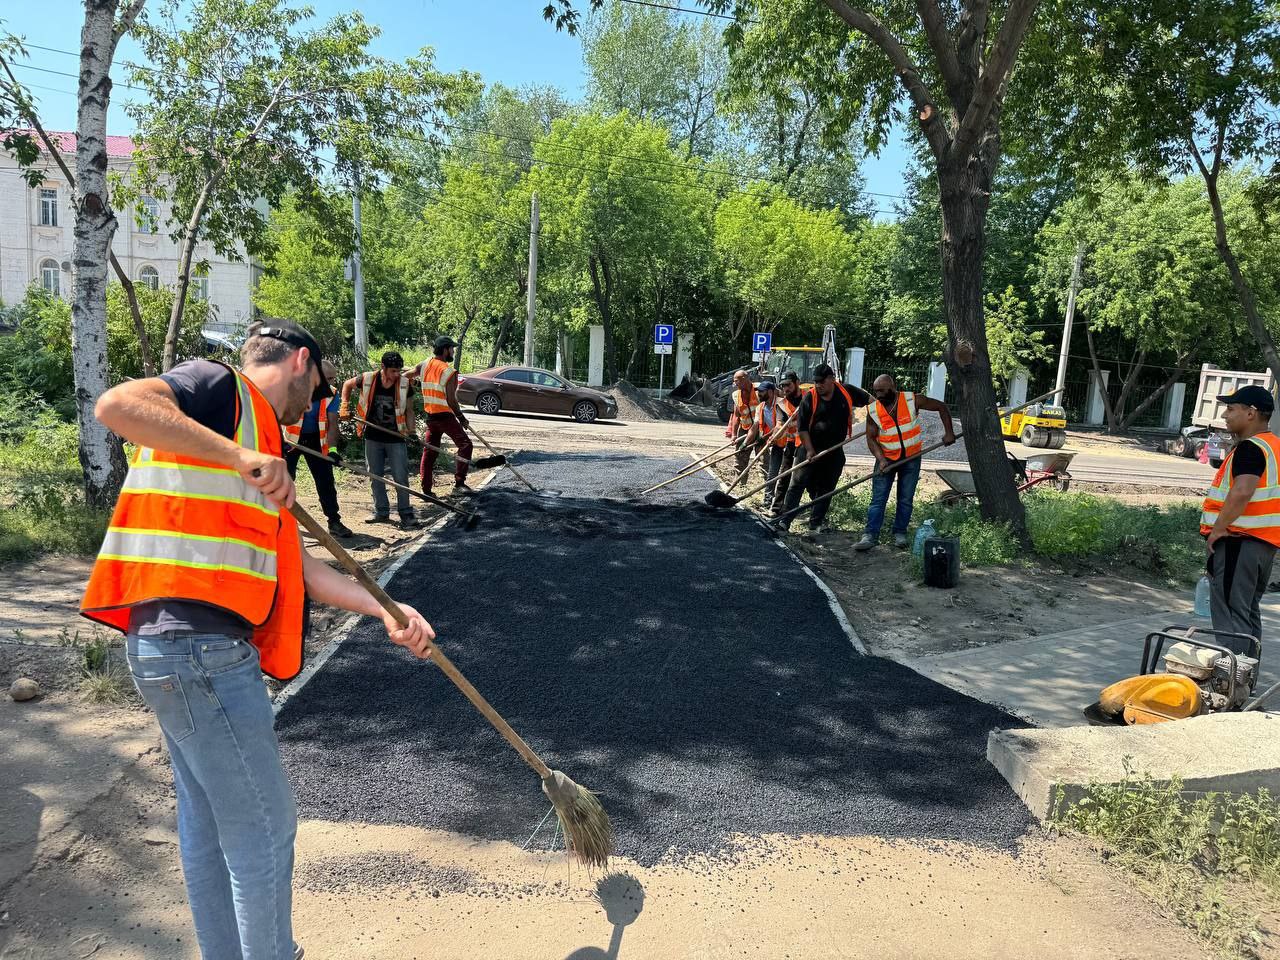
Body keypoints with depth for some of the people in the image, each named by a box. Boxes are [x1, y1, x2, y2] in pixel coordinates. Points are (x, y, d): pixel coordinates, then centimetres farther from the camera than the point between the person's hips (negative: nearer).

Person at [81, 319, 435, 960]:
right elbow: (116, 405, -23)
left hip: (181, 647, 10)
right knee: (264, 830, 3)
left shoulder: (259, 454, 20)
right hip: (201, 648, -10)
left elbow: (294, 566, 16)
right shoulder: (219, 386, -3)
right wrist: (239, 454, -27)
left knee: (207, 826, 21)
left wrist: (384, 609, 10)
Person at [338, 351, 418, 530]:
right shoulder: (367, 379, -7)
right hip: (373, 437, 2)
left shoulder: (404, 383, -7)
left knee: (401, 477, -3)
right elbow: (347, 385, 14)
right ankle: (381, 512, 24)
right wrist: (345, 406, 5)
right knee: (375, 476, 11)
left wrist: (410, 428, -11)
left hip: (396, 438, -2)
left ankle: (406, 515, 6)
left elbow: (409, 409, 3)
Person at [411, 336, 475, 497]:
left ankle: (426, 489, 16)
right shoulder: (449, 372, -14)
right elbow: (451, 400, -15)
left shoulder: (424, 365, 4)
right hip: (444, 415, -7)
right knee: (465, 444, -3)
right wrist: (461, 417, -4)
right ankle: (459, 484, -10)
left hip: (429, 415, 7)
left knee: (430, 450, 13)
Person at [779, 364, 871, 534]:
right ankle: (784, 521, -3)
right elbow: (802, 427, -8)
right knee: (799, 484, -5)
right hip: (811, 448, -3)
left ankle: (815, 523, 17)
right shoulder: (810, 398, -10)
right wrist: (809, 450, -13)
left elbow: (869, 400, 11)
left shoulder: (847, 391, -4)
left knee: (826, 488, 8)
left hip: (835, 451, 3)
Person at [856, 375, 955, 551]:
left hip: (911, 457, 0)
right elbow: (871, 439, -6)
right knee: (878, 498, -6)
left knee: (906, 499, 5)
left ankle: (900, 534, 16)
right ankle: (870, 536, -7)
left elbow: (941, 407, -1)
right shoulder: (873, 411, -9)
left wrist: (948, 432, -7)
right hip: (886, 458, 0)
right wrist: (881, 459, -20)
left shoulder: (912, 400, -12)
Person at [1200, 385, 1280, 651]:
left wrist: (1218, 529, -21)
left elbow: (1242, 492, -29)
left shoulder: (1250, 447, -15)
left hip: (1239, 540, -10)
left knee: (1230, 612, -7)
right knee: (1248, 611, 17)